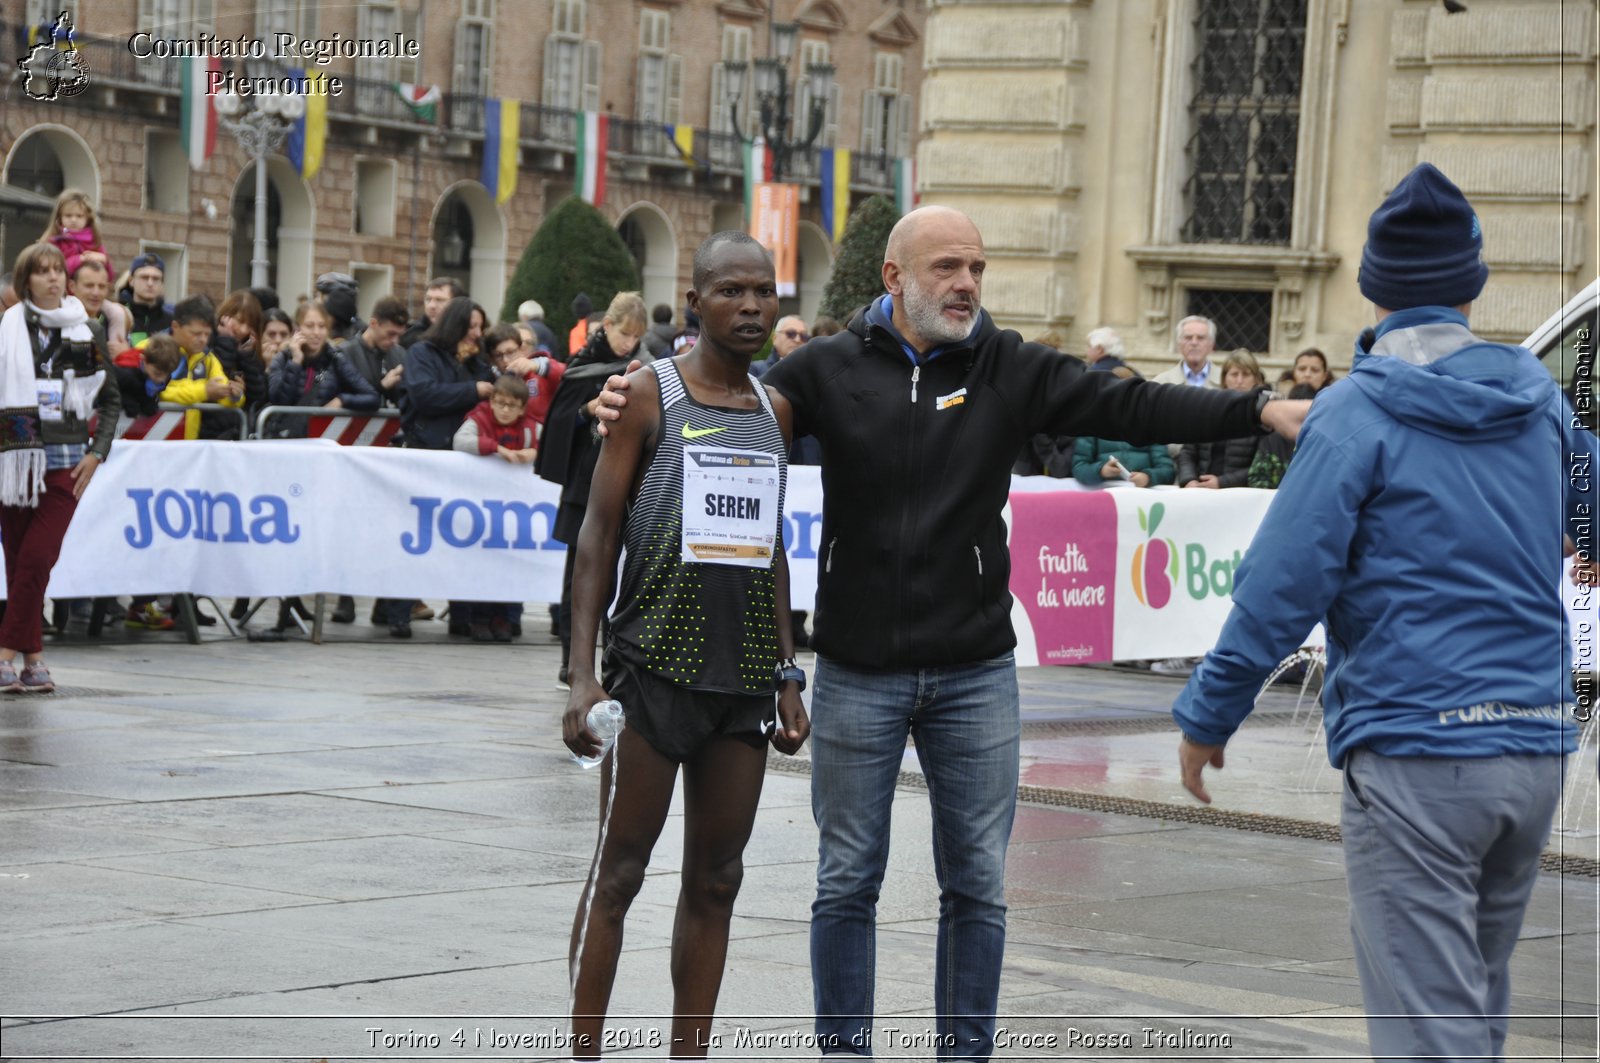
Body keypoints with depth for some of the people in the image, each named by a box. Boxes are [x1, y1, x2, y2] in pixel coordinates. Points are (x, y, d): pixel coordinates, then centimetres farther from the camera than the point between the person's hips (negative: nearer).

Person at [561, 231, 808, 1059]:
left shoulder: (774, 409, 12)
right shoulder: (649, 393, -3)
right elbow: (598, 535, -5)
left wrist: (786, 673, 14)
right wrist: (583, 676, -12)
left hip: (744, 676, 5)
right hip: (656, 666, -5)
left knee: (715, 880, 7)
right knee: (620, 871, -1)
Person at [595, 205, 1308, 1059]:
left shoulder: (1010, 369, 0)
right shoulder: (831, 369, -3)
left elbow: (1129, 407, -6)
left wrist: (1259, 412, -18)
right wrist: (635, 407, -25)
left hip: (975, 675, 1)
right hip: (857, 674, -1)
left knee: (977, 885, 8)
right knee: (847, 882, 8)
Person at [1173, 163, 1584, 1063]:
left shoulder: (1357, 415, -8)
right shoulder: (1538, 399, 8)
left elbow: (1284, 583, -12)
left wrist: (1208, 716, -3)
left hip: (1413, 747, -6)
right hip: (1536, 746, 6)